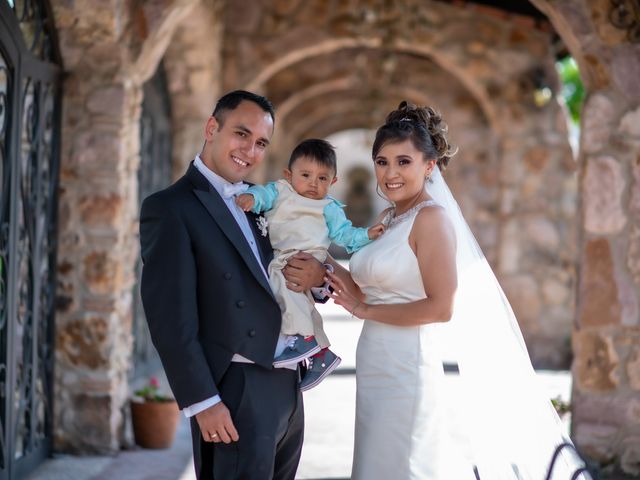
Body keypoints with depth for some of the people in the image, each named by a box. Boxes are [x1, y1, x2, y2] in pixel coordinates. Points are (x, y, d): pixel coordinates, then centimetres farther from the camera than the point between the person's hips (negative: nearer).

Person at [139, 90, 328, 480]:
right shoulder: (170, 208, -7)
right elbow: (172, 319, -13)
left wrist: (318, 275, -5)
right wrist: (203, 403, -18)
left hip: (288, 386, 7)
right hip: (236, 393, -7)